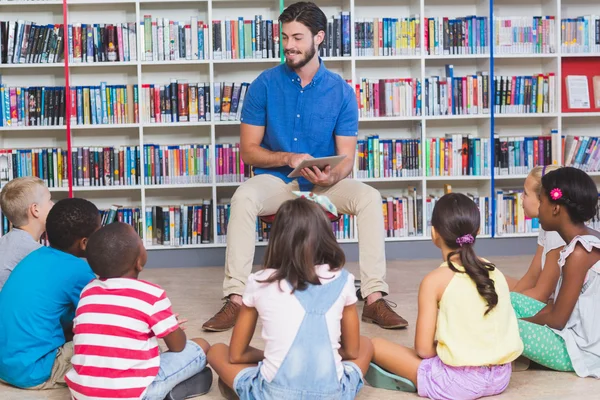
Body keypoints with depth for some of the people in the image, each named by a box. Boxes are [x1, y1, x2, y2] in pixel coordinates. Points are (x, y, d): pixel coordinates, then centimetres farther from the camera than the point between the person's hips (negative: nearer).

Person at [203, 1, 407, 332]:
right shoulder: (265, 85, -4)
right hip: (275, 180, -1)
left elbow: (346, 158, -4)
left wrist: (331, 176, -28)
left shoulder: (341, 91, -2)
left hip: (324, 183, 1)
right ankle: (235, 299, -33)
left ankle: (374, 298, -25)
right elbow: (248, 150, -2)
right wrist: (288, 158, -20)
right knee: (242, 199, -33)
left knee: (370, 197, -27)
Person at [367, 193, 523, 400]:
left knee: (376, 346, 4)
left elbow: (423, 349, -11)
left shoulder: (435, 280, -10)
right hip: (501, 376, 6)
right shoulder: (495, 272, 5)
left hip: (459, 381, -6)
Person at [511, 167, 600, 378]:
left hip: (580, 347, -10)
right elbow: (561, 303, 12)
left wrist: (518, 322, -4)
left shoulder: (579, 252, -23)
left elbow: (557, 320, -20)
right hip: (577, 332, 10)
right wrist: (528, 320, 1)